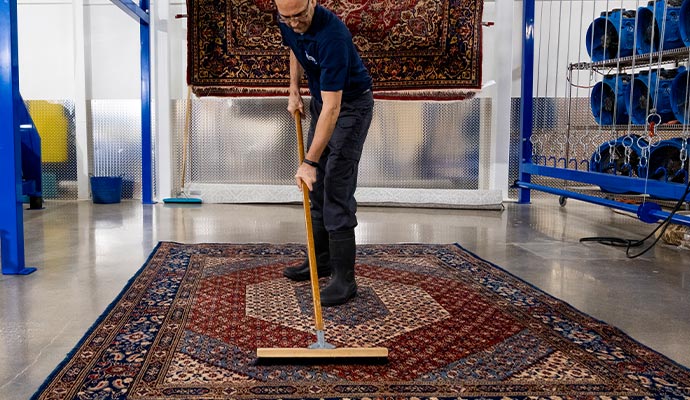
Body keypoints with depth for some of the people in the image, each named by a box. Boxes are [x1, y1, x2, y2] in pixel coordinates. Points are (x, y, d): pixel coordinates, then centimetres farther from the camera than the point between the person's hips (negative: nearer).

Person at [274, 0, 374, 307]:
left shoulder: (331, 35, -34)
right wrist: (294, 91, 4)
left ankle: (344, 279, -5)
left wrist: (309, 162, -36)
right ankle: (321, 261, 23)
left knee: (337, 191, -12)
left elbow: (333, 108, -36)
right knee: (317, 189, 11)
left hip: (351, 105, -8)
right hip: (321, 101, 8)